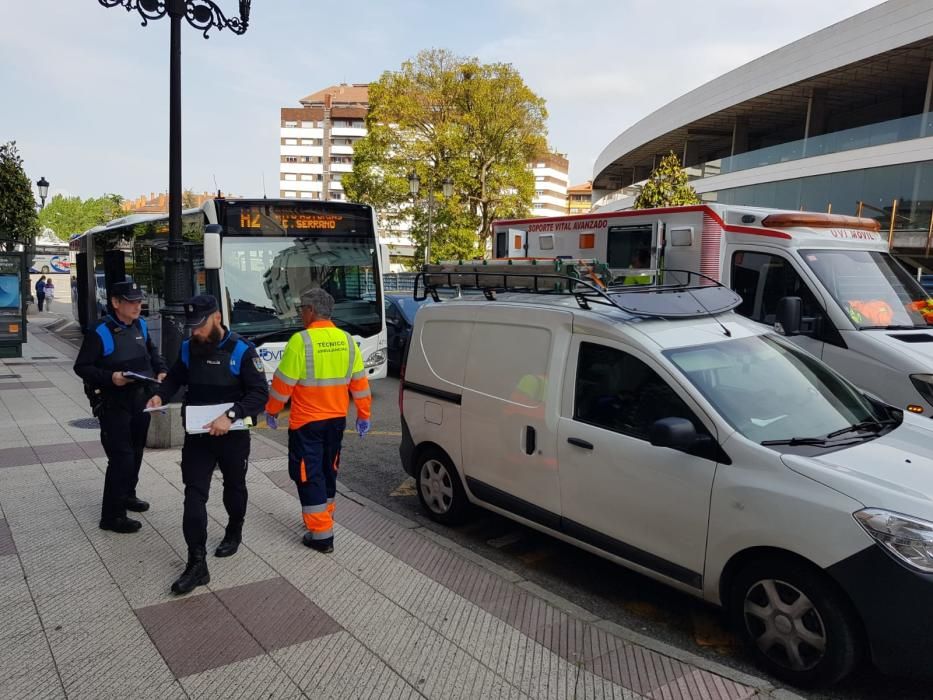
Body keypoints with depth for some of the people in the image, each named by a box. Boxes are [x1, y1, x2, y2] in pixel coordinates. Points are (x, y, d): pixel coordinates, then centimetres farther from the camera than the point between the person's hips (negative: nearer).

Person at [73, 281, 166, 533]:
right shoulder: (100, 332, -16)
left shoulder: (140, 326, 5)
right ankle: (112, 515, 2)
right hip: (114, 404, -7)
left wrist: (161, 371, 3)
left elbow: (152, 352, 21)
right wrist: (110, 377, -28)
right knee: (121, 458, -9)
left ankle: (127, 495, 40)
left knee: (136, 452, 20)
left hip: (141, 399, 7)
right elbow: (81, 367, -13)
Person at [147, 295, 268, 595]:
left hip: (232, 435, -2)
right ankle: (197, 564, -2)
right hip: (197, 433, 3)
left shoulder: (241, 351, -16)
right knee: (194, 493, -6)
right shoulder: (188, 348, -1)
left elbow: (260, 392, -18)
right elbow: (175, 378, 15)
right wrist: (160, 395, -6)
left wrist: (231, 415, -31)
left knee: (234, 486, 19)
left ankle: (234, 532, 46)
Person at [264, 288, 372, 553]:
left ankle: (322, 535, 3)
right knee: (328, 470, 21)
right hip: (336, 419, 6)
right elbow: (359, 382, 5)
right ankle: (324, 517, 36)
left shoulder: (300, 341, -17)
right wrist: (363, 414, 15)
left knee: (308, 475, 2)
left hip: (306, 422, -6)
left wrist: (271, 410, 3)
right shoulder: (347, 340, 1)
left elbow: (283, 382, -12)